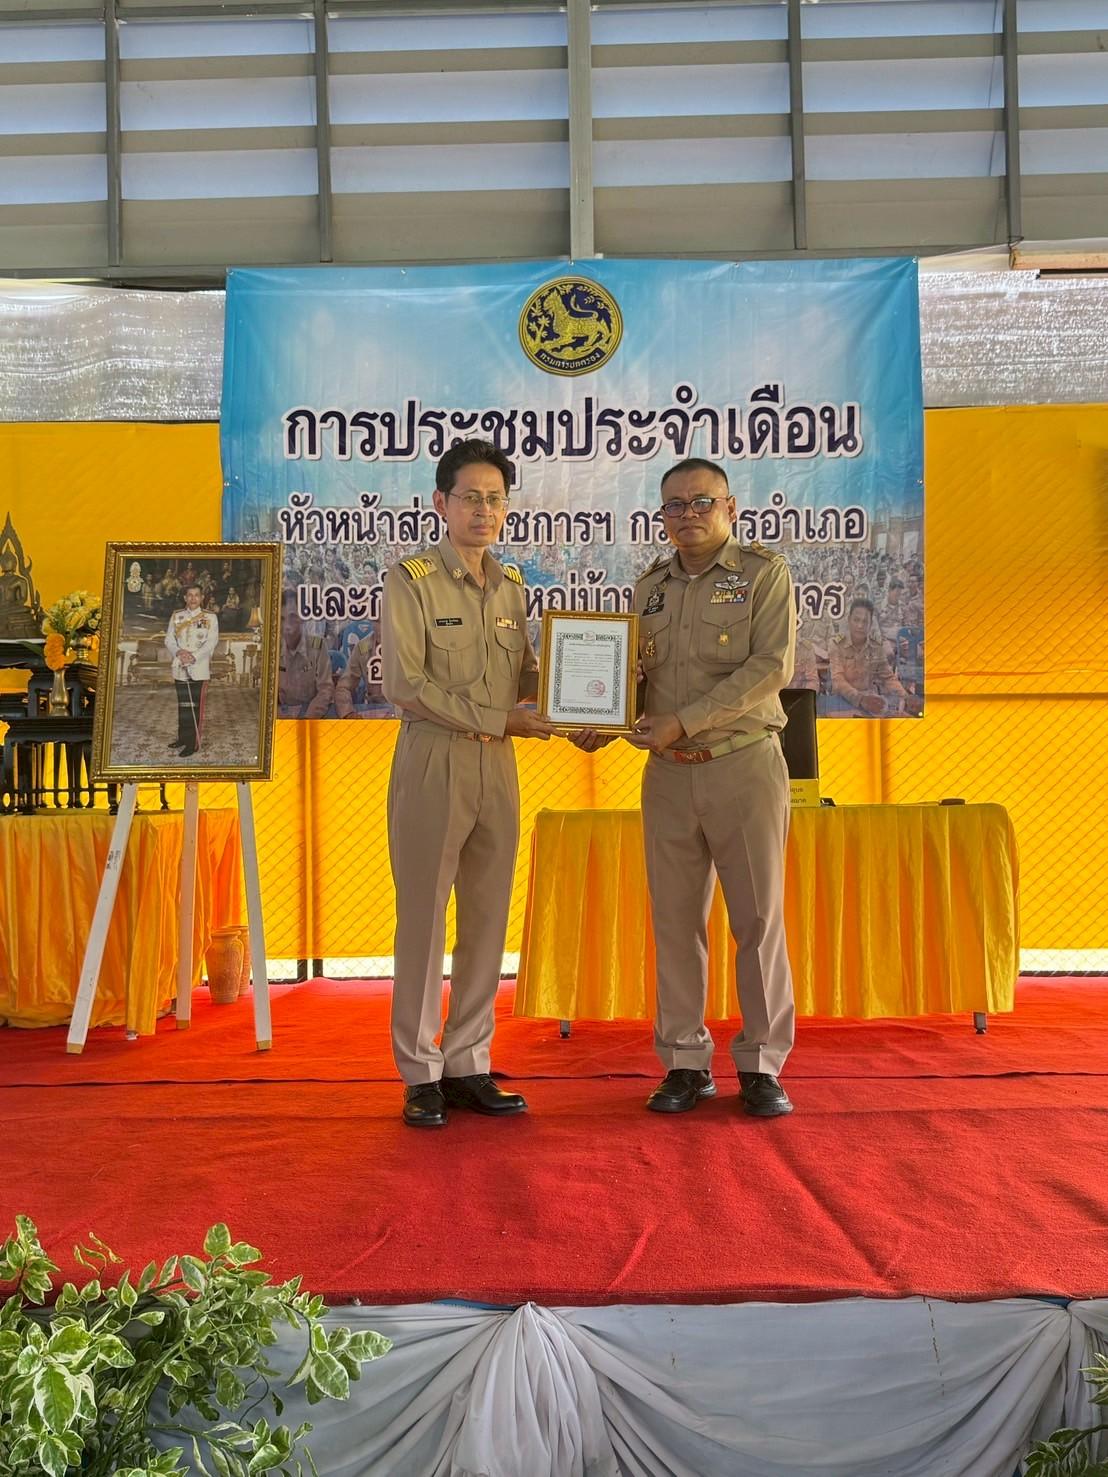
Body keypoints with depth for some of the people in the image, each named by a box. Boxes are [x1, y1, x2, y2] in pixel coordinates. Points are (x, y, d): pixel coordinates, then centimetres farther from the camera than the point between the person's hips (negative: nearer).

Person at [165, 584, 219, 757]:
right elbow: (169, 639, 6)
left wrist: (193, 657, -20)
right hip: (180, 667, 4)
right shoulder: (176, 616, 10)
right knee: (183, 705, 13)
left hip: (199, 668, -4)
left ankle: (193, 743, 0)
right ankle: (183, 738, 25)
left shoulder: (210, 618, 0)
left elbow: (211, 642, -9)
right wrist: (178, 652, -15)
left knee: (196, 706, -3)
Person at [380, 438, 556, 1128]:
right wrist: (497, 719, -14)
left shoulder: (511, 587, 13)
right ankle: (420, 1073, 12)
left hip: (498, 767, 6)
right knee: (424, 920, 0)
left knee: (489, 920, 8)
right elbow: (406, 685, -14)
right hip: (433, 762, -6)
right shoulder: (411, 580, -5)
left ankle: (468, 1065, 19)